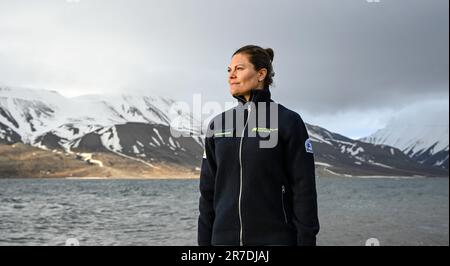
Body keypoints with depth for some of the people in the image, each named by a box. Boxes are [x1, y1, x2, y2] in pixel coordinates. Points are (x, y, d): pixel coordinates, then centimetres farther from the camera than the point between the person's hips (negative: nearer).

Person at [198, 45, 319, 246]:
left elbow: (304, 188, -6)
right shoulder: (217, 125, 8)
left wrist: (307, 240, -9)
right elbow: (208, 188, 10)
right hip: (225, 237, 4)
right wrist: (204, 241, 8)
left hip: (275, 237, -4)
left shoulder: (288, 121, -4)